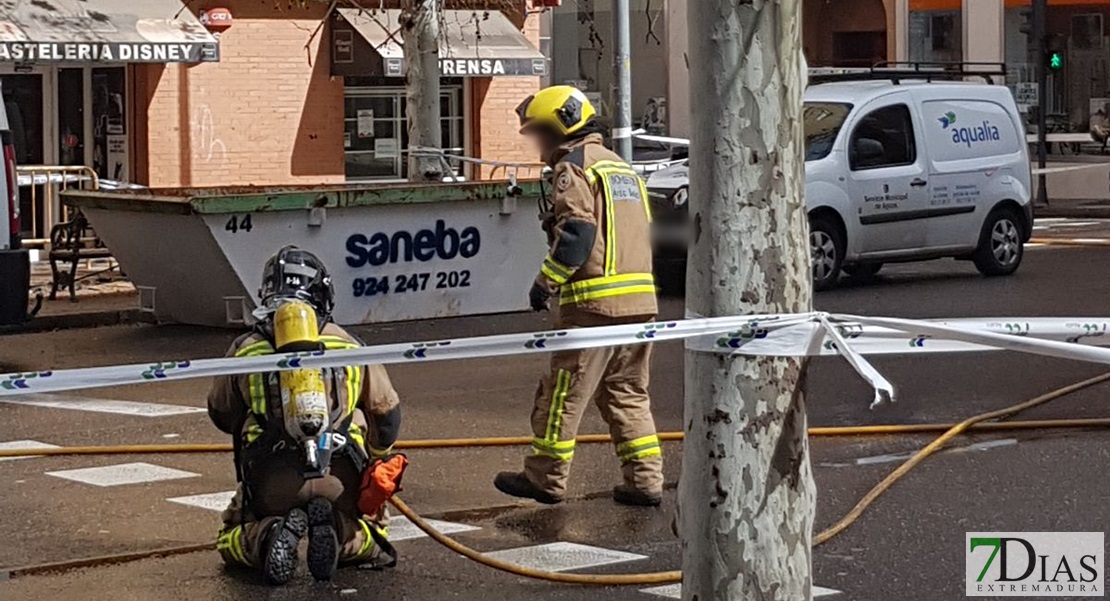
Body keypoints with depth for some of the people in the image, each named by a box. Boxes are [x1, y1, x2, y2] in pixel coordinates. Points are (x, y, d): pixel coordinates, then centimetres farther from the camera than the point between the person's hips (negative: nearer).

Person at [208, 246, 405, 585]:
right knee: (368, 541, 28)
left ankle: (266, 536, -13)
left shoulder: (245, 350, 12)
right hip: (340, 477, 1)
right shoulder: (349, 346, 15)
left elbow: (221, 415, 25)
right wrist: (380, 457, 47)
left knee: (231, 544, 24)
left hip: (270, 479, -1)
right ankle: (337, 533, -9)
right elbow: (386, 411, 26)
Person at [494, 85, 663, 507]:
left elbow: (576, 233, -17)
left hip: (595, 302, -8)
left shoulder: (573, 168, -5)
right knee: (628, 393, 13)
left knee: (564, 393, 2)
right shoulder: (621, 167, 22)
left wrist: (546, 281, -9)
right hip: (640, 301, 8)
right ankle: (645, 480, 9)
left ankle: (546, 478, 9)